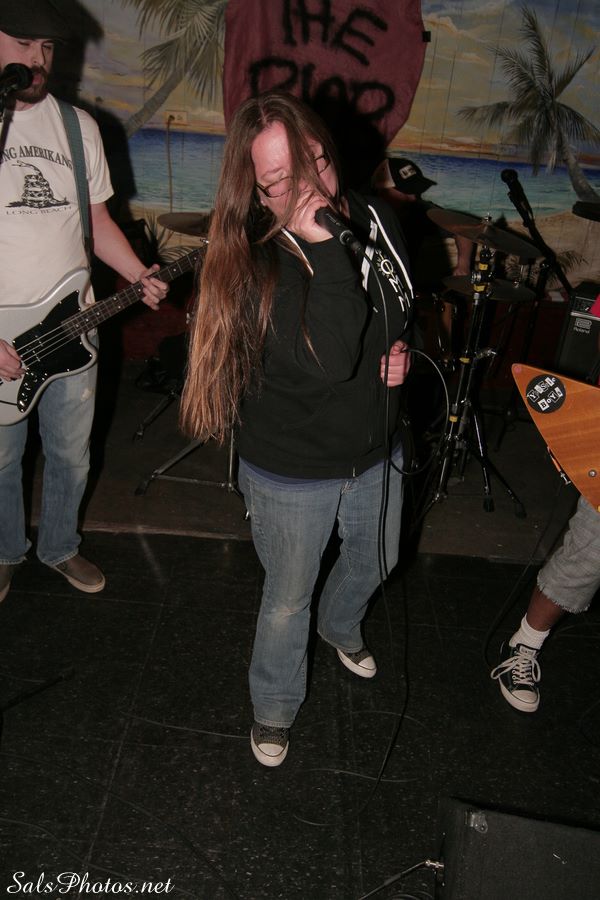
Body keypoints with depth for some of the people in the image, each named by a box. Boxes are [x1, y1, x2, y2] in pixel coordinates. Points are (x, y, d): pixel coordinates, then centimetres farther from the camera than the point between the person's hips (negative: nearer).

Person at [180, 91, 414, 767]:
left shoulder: (369, 218, -8)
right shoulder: (253, 264, -25)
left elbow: (407, 295, 13)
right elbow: (329, 361, -39)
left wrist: (401, 343, -7)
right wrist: (323, 248, -40)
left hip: (376, 449, 6)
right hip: (292, 471, -5)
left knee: (375, 558, 29)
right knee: (288, 599, 15)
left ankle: (340, 626, 65)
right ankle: (275, 706, 47)